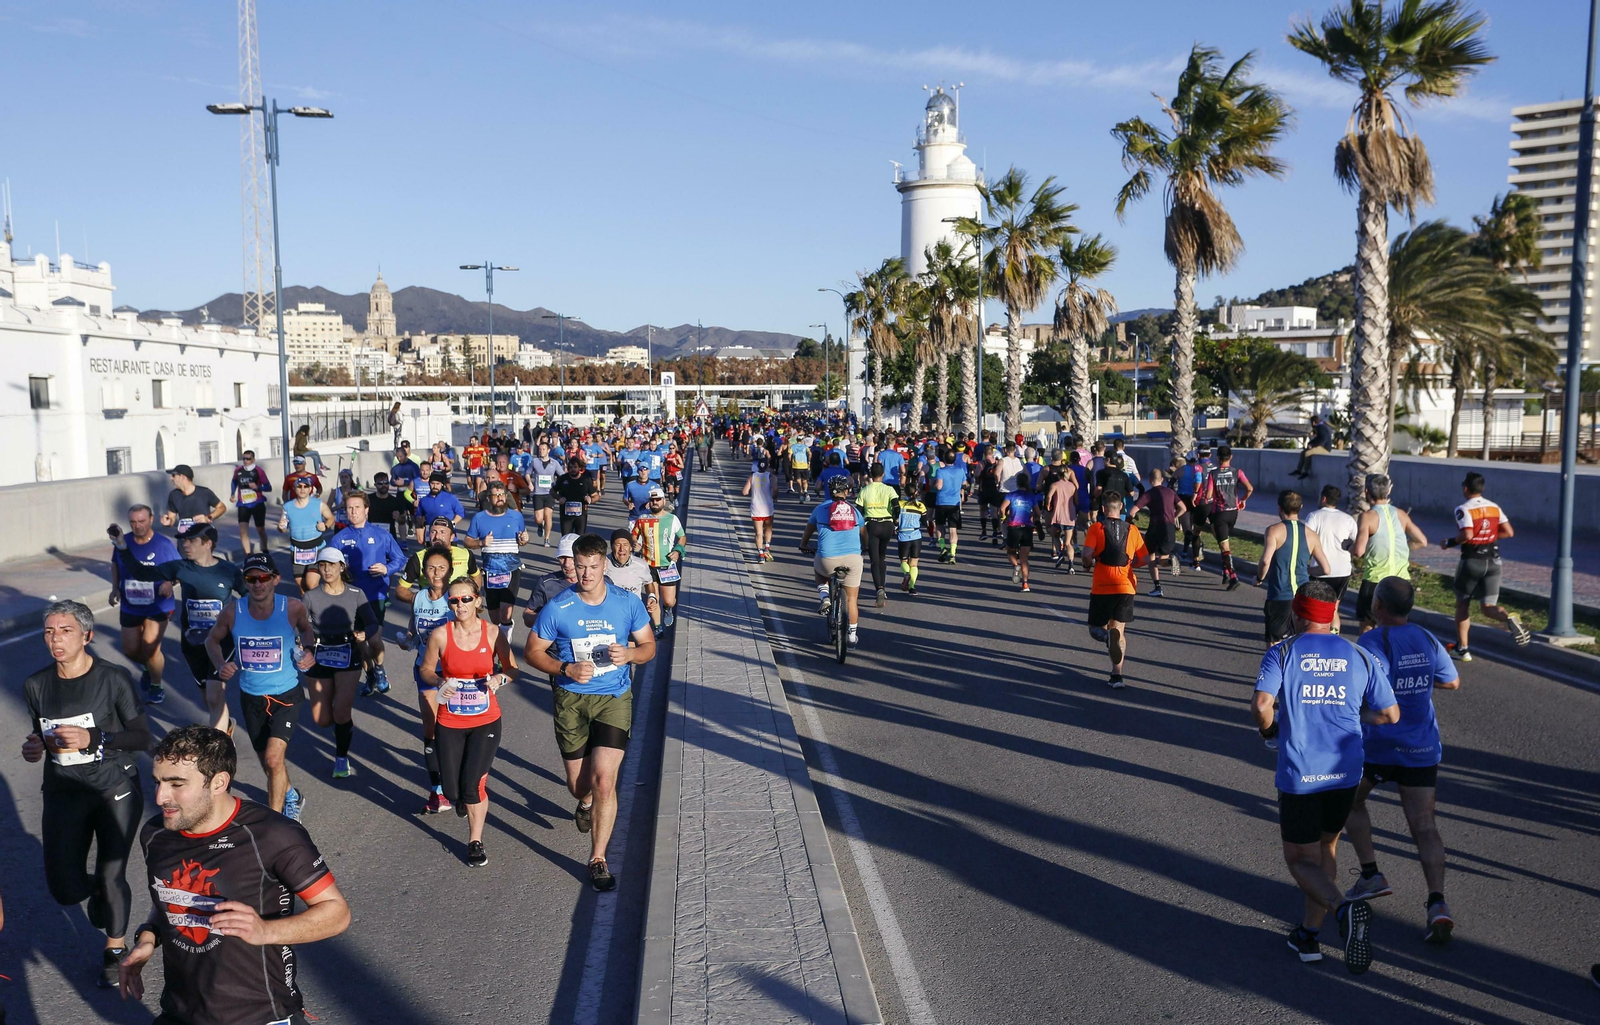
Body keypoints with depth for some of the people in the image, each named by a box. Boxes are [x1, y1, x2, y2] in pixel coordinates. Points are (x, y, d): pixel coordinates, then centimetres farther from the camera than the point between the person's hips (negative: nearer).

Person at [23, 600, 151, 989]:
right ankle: (99, 889, 38)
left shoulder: (114, 679, -13)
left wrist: (93, 738, -25)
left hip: (116, 790, -3)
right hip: (64, 793, 3)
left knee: (111, 877, 3)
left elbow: (143, 737, -11)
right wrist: (35, 747, -9)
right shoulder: (36, 686, -2)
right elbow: (41, 734, 14)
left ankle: (115, 949, 31)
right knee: (66, 890, -1)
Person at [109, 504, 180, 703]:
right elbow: (115, 565, 14)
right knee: (130, 650, 12)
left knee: (150, 648, -10)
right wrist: (115, 588, 1)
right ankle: (149, 668, 46)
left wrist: (170, 583, -26)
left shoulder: (164, 544, -14)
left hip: (158, 607, -4)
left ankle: (156, 686, 16)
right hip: (130, 607, 4)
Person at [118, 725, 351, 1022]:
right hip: (179, 1013, 5)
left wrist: (265, 931, -31)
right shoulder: (155, 834, -3)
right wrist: (147, 937, -2)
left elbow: (337, 911, -17)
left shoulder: (274, 837, -21)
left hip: (262, 1015, -5)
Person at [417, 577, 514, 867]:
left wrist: (500, 678, -19)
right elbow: (426, 669, 5)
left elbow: (512, 669, 3)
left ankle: (475, 841, 15)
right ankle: (462, 798, 45)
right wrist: (439, 682, -16)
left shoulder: (493, 633, -8)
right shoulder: (440, 634, -8)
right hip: (450, 723, 1)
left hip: (486, 721, -1)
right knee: (452, 791, 4)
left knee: (473, 786, -10)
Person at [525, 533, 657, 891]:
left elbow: (649, 646, 6)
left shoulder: (627, 603, -4)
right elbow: (532, 652, 0)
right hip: (571, 700, 1)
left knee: (604, 781, -13)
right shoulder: (557, 608, -7)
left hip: (614, 699, -1)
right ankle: (585, 801, 52)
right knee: (579, 786, 11)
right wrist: (567, 669, -17)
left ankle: (598, 859, 4)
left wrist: (630, 654, -17)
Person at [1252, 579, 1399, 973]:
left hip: (1298, 775, -4)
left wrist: (1269, 728, 2)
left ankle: (1344, 908, -20)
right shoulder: (1360, 656, 4)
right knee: (1326, 848, 22)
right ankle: (1308, 934, 27)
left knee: (1301, 859, 8)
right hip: (1346, 774, 4)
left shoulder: (1282, 652, -6)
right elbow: (1390, 714, 5)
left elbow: (1262, 705, -20)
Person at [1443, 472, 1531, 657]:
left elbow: (1467, 535, -25)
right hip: (1493, 561, 5)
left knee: (1462, 604, 13)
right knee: (1488, 606, 5)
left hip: (1471, 561, -5)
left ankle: (1462, 648, 18)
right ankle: (1509, 619, -29)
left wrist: (1450, 542, -9)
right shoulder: (1495, 508, 7)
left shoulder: (1463, 509, -12)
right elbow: (1508, 532, 3)